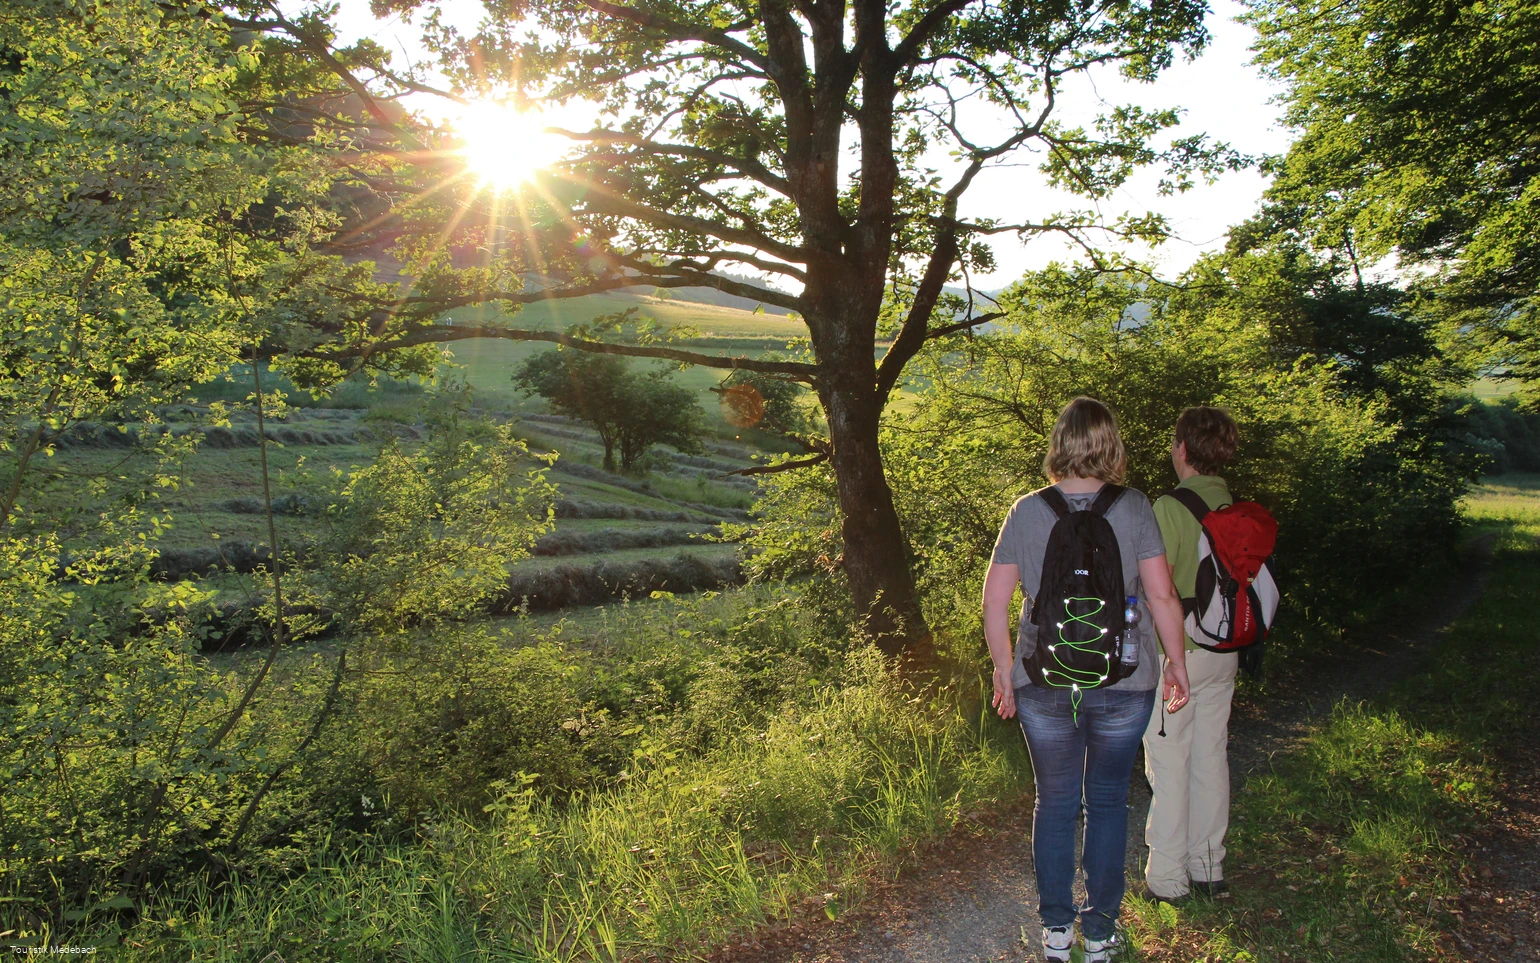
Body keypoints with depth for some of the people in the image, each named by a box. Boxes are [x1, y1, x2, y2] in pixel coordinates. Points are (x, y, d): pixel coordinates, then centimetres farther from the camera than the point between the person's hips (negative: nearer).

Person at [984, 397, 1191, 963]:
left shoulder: (1027, 511, -4)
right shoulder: (1133, 508, -6)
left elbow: (994, 602, -3)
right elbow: (1162, 596, -8)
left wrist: (1004, 675, 7)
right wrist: (1177, 665, 6)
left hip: (1043, 686, 1)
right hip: (1122, 684, 0)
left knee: (1054, 802, 16)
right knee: (1108, 802, 15)